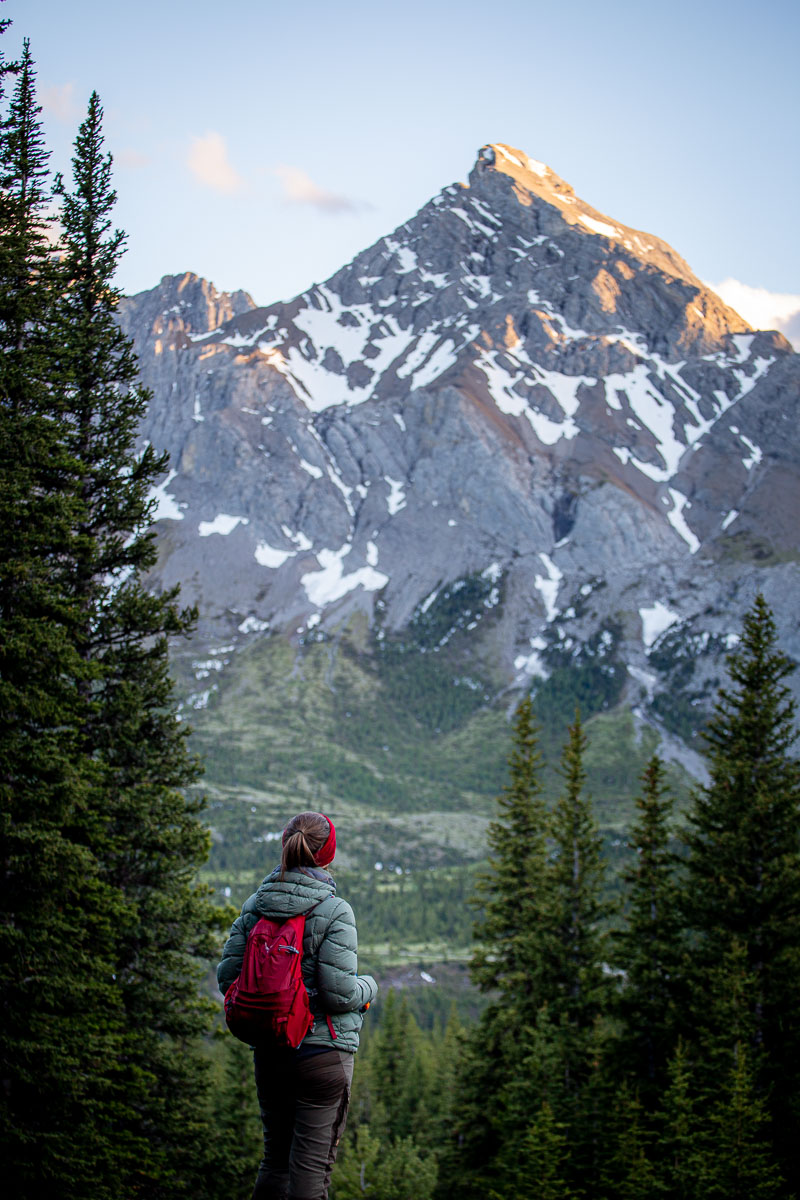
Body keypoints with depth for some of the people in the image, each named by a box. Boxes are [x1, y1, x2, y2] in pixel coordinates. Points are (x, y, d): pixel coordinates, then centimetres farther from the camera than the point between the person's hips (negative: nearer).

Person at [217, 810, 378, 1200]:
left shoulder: (255, 905, 2)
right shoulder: (334, 912, -13)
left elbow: (228, 976, 2)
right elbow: (339, 993, -17)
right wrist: (368, 986, 4)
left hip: (268, 1050, 5)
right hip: (322, 1051, -5)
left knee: (275, 1158, 17)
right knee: (311, 1166, 1)